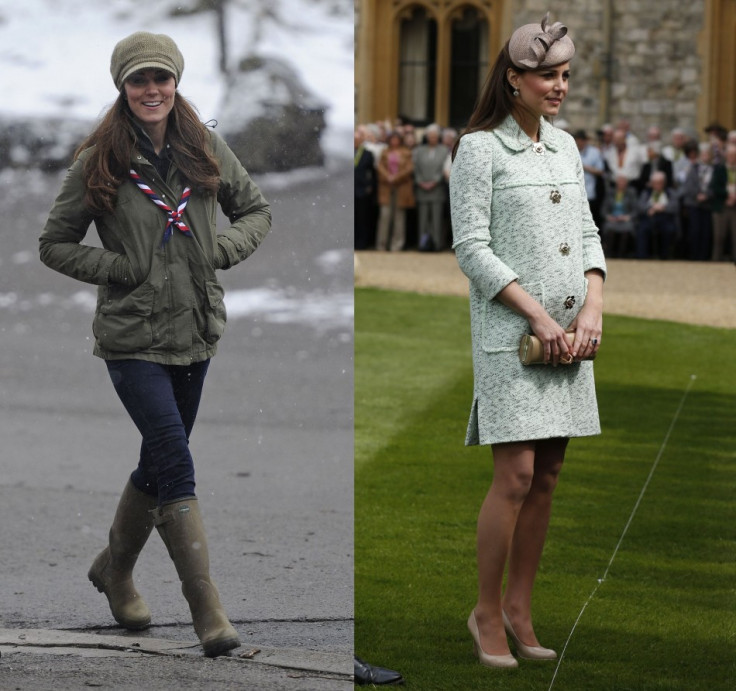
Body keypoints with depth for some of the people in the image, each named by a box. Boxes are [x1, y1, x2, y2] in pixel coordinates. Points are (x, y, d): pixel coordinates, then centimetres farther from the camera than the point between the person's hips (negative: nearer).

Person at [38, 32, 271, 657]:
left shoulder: (205, 150, 3)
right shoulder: (99, 162, -5)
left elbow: (256, 210, 16)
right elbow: (55, 245, 1)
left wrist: (223, 248, -3)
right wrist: (118, 268, -12)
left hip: (194, 333, 4)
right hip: (132, 337, -4)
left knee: (160, 462, 16)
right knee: (176, 463, -15)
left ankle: (115, 569, 39)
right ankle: (208, 610, -14)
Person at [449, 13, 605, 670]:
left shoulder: (565, 146, 13)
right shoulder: (479, 149, -6)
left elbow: (587, 234, 15)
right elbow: (471, 248, -10)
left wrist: (593, 306, -2)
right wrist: (537, 316, -14)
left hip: (571, 331, 6)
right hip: (509, 332, -6)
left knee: (548, 476, 6)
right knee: (516, 475, -10)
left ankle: (520, 605, 16)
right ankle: (487, 612, 3)